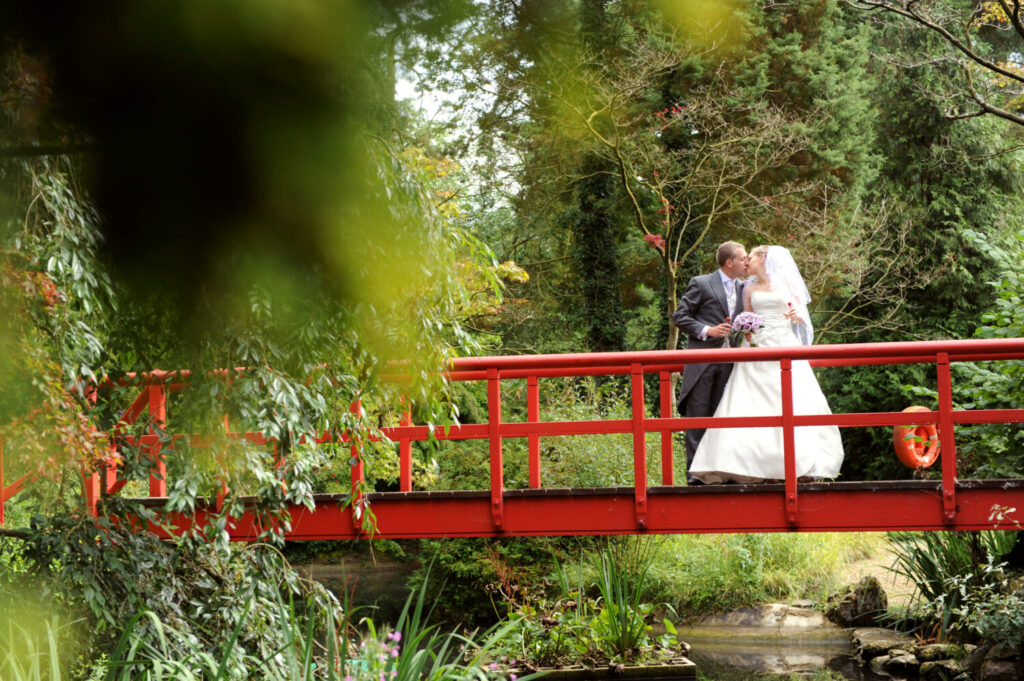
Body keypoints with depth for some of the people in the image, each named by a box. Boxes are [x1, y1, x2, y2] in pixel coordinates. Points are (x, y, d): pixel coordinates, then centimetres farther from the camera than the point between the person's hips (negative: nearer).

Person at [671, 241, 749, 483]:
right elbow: (679, 316, -3)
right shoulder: (701, 284, -2)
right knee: (697, 414, -4)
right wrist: (706, 331, -14)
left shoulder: (743, 288, 15)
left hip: (728, 361, 5)